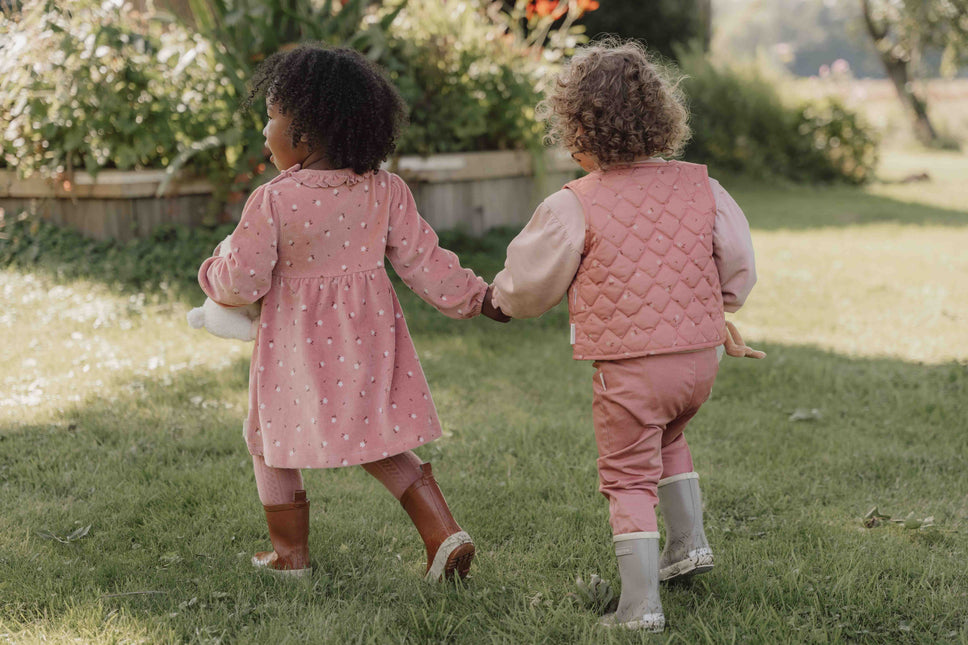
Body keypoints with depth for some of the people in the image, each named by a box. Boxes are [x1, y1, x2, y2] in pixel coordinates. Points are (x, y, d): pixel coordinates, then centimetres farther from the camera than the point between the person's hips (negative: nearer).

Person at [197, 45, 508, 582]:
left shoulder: (273, 200, -17)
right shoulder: (385, 190, -4)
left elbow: (243, 281, -15)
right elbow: (423, 263, -1)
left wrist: (214, 271, 8)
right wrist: (477, 297, 12)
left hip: (299, 346, -4)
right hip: (367, 336, 4)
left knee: (271, 439, 18)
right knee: (381, 444, 18)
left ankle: (290, 553, 26)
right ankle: (444, 534, 5)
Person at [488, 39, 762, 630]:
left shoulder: (573, 208, -12)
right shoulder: (700, 188, 0)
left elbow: (529, 286, 0)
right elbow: (739, 266, 10)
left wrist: (499, 296, 24)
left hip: (628, 369, -5)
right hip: (700, 359, 5)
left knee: (629, 476, 8)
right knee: (668, 437, 33)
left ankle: (641, 603, 5)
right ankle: (689, 542, 33)